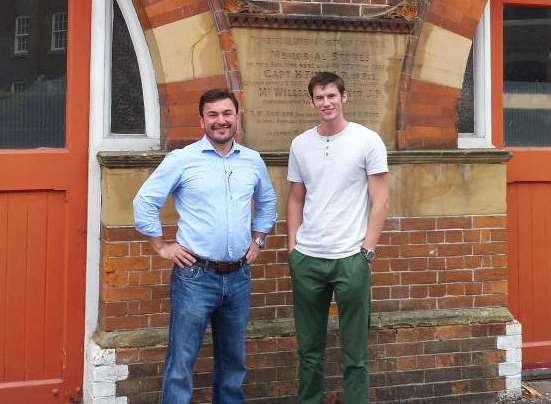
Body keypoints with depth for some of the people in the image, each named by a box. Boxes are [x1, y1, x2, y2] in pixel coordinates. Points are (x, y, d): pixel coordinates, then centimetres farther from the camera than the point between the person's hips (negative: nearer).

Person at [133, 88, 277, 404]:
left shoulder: (253, 161, 7)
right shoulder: (182, 159, -6)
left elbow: (268, 202, 24)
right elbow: (145, 202, -3)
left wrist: (258, 239, 15)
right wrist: (162, 247, -5)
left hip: (239, 277, 4)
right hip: (195, 276, -4)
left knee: (234, 359, 17)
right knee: (182, 361, -1)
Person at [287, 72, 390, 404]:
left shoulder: (368, 141, -3)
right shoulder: (300, 144, 8)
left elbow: (380, 200, -3)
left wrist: (367, 250, -8)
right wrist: (293, 246, 7)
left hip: (351, 259, -3)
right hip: (306, 259, 4)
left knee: (355, 351, 4)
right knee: (309, 348, 12)